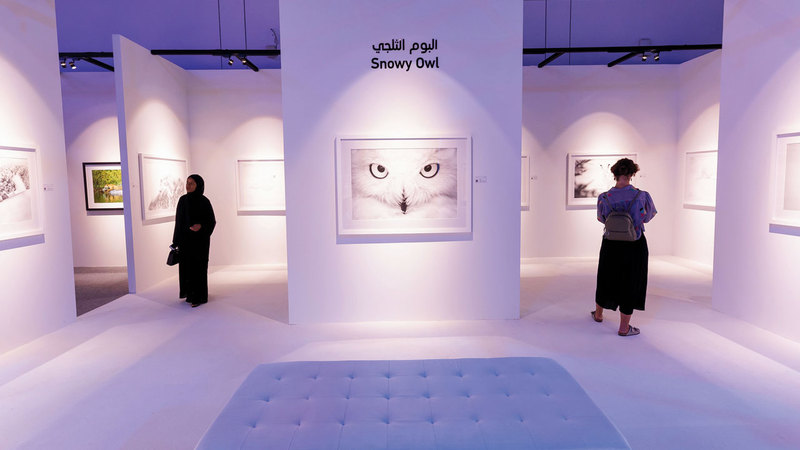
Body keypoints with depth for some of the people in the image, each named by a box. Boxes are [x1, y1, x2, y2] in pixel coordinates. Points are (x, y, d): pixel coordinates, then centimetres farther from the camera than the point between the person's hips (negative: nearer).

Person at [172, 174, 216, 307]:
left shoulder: (204, 201, -10)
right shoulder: (183, 200, 4)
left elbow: (211, 221, -7)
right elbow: (179, 221, 10)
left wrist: (201, 226, -28)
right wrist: (176, 241, 8)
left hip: (199, 239, -5)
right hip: (185, 238, 5)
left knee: (198, 267, -3)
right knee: (186, 265, 10)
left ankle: (200, 297, 8)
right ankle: (190, 293, 25)